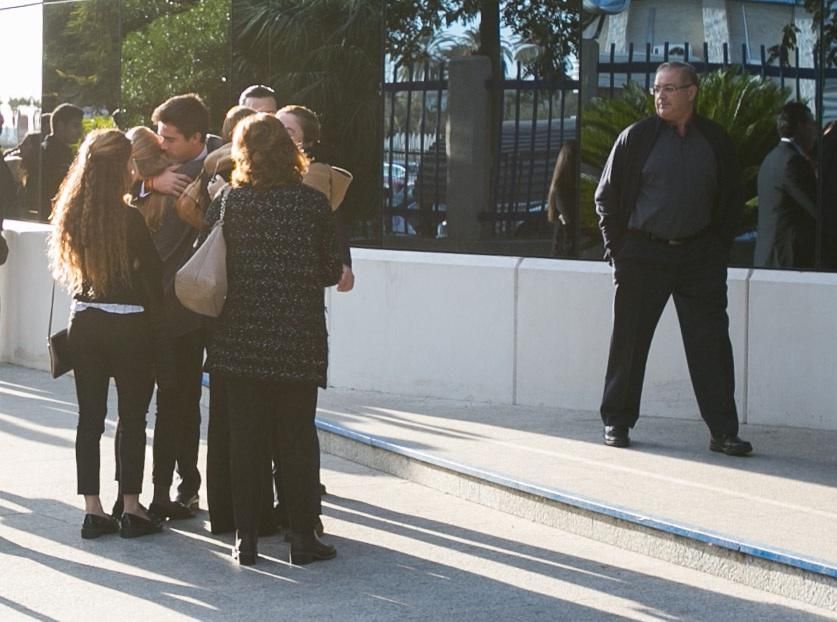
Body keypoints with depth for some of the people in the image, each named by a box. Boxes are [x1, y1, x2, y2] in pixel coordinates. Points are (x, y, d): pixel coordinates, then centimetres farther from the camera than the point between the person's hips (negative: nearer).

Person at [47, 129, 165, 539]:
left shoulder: (71, 215, 0)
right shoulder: (129, 218, -15)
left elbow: (68, 270, 10)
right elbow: (151, 275, -10)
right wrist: (159, 326, -2)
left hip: (84, 322, 5)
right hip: (128, 325, -5)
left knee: (89, 416, 9)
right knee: (132, 417, 5)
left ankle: (92, 509, 11)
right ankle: (131, 508, 8)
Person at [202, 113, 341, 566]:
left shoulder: (229, 201, -4)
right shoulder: (313, 203, -5)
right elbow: (332, 271, -1)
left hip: (241, 338, 1)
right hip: (299, 341, -1)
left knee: (245, 439, 7)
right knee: (297, 438, 7)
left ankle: (246, 537, 9)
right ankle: (301, 536, 10)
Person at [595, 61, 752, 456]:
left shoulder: (716, 142, 5)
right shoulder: (637, 138, 1)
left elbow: (731, 201, 13)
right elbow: (606, 197, 5)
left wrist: (718, 249, 4)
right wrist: (619, 250, 0)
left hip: (700, 258, 1)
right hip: (643, 256, -1)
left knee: (711, 345, -1)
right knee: (629, 342, 4)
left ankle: (723, 431, 2)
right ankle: (617, 423, 16)